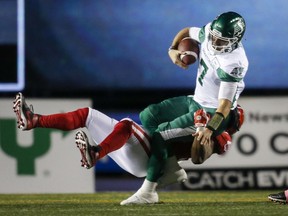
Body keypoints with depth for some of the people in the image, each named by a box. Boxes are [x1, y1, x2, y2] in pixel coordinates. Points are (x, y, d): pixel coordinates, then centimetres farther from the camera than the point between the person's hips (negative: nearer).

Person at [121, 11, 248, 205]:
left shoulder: (233, 63, -30)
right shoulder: (209, 33, -8)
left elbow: (226, 103, -32)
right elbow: (186, 32, 14)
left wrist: (209, 128, -44)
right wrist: (173, 50, -5)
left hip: (213, 113, -9)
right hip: (196, 101, 9)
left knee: (161, 133, -15)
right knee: (148, 116, 8)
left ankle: (148, 191, -6)